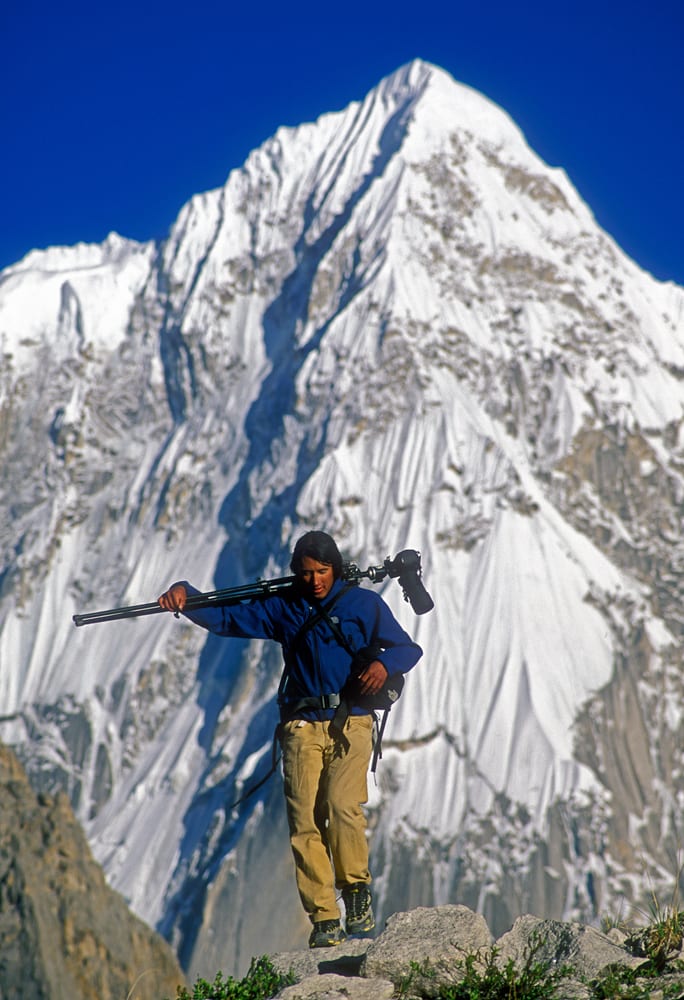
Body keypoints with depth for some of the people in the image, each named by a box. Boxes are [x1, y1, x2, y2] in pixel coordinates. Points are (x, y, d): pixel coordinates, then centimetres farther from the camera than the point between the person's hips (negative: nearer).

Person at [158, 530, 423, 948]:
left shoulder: (364, 604, 6)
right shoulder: (283, 607, 12)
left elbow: (409, 649, 7)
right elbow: (225, 618, 12)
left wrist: (384, 663, -15)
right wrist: (184, 595, -5)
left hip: (350, 723, -2)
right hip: (303, 726, 2)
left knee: (343, 806, -23)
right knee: (305, 822, -8)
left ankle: (357, 889, 1)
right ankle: (325, 919, -3)